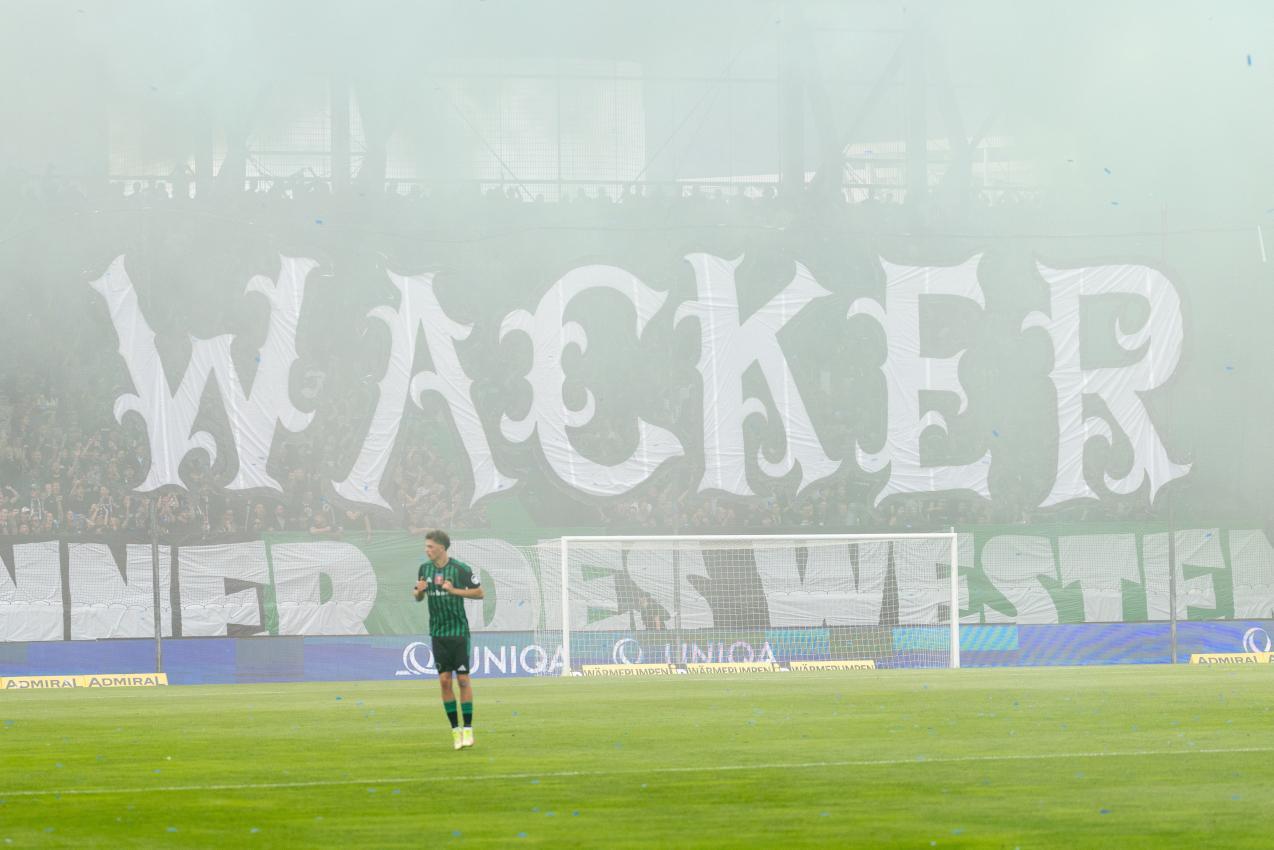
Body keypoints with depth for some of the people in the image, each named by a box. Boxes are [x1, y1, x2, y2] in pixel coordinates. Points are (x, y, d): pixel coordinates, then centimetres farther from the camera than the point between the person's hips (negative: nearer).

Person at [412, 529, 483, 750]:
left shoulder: (461, 569, -9)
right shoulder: (424, 568, 6)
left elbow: (479, 593, -4)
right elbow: (418, 597, 16)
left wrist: (454, 590, -16)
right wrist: (419, 591, -7)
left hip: (459, 631, -4)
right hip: (438, 632, 4)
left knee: (463, 679, -4)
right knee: (444, 680, -1)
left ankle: (468, 729, 2)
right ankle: (455, 729, 5)